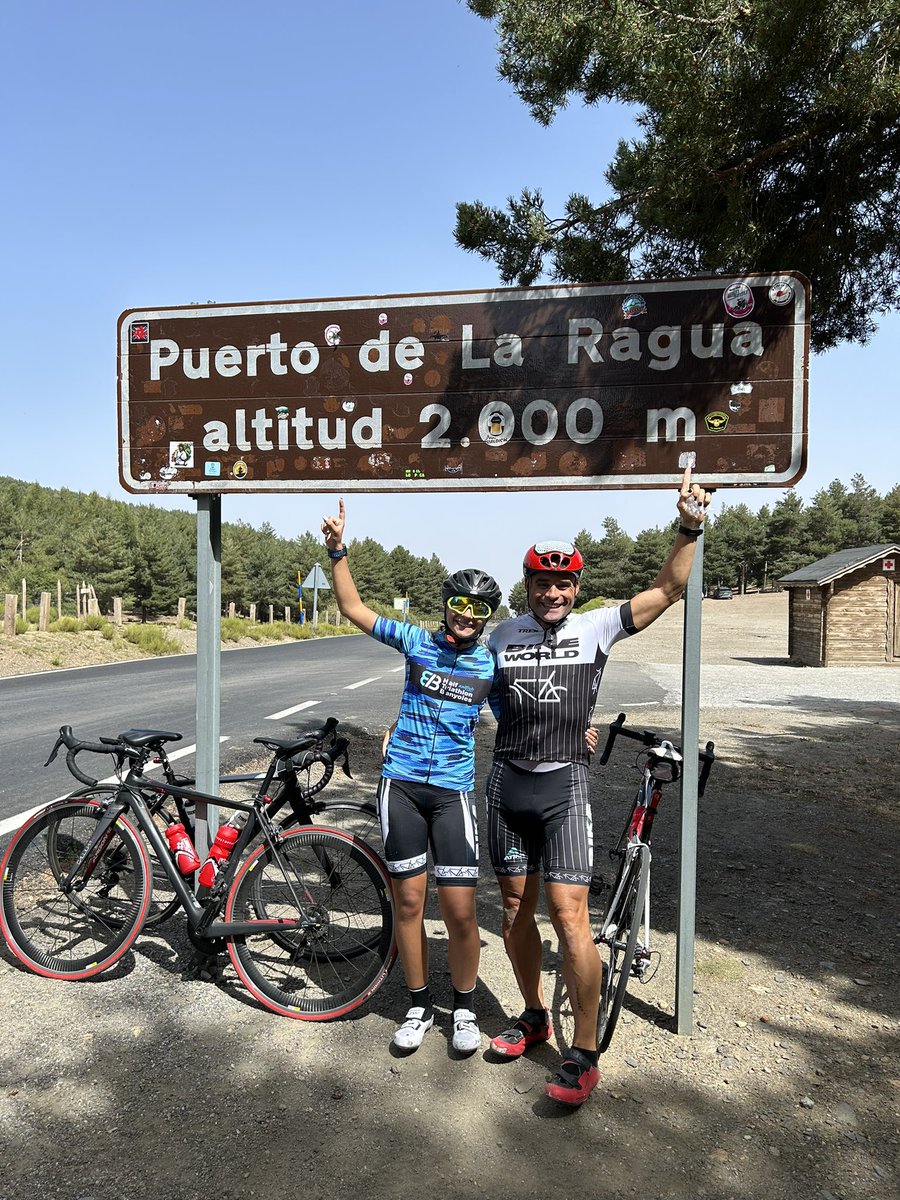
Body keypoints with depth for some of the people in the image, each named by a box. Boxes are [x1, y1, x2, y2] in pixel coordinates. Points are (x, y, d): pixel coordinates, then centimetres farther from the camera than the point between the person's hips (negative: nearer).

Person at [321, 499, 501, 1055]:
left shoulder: (492, 666, 3)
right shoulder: (417, 642, 3)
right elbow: (353, 608, 3)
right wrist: (338, 549, -7)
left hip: (453, 791, -1)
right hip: (401, 784, 1)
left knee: (460, 910, -2)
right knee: (408, 900, 8)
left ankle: (465, 1006, 24)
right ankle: (420, 1004, 29)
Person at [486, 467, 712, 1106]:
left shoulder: (596, 628, -2)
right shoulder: (503, 635, 7)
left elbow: (668, 588, -7)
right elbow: (477, 697, 21)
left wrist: (690, 527, -17)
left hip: (564, 784, -4)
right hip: (507, 782, 4)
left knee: (568, 913, -10)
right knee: (516, 906, 13)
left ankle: (584, 1056, 5)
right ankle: (535, 1016, 34)